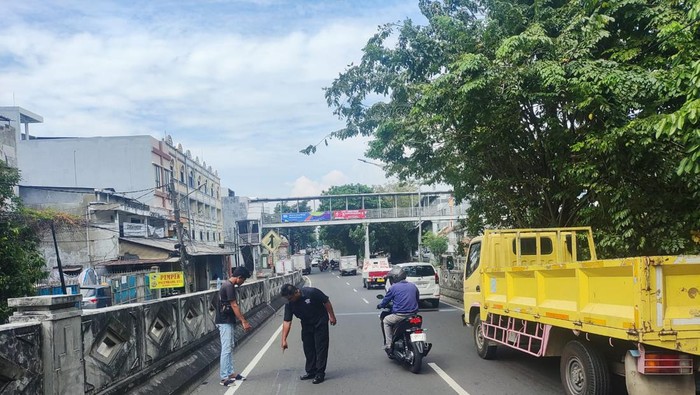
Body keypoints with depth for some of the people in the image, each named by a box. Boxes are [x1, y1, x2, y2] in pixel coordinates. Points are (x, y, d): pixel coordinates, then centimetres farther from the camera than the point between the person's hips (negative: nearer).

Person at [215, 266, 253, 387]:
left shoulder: (229, 285, 12)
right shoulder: (229, 286, -18)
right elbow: (234, 306, -20)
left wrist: (243, 320, 17)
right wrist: (243, 321, -17)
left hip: (227, 321, 10)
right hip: (224, 322, -10)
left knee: (230, 347, 15)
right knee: (226, 349, -8)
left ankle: (230, 373, 22)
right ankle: (224, 378, -5)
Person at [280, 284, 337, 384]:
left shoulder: (311, 292, -29)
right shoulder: (289, 304, -16)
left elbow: (326, 302, -15)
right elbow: (287, 322, -15)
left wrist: (332, 316, -9)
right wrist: (284, 340, -20)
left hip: (320, 322, -4)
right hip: (306, 325, 5)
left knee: (321, 347, -4)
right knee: (308, 349, 8)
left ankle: (320, 373, 2)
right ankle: (311, 371, 22)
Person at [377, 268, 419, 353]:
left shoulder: (394, 287, -4)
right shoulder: (413, 286, 11)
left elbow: (386, 300, 6)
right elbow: (417, 299, 23)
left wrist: (380, 306, 27)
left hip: (400, 315, -5)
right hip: (413, 315, 5)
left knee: (386, 321, 19)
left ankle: (388, 345, 10)